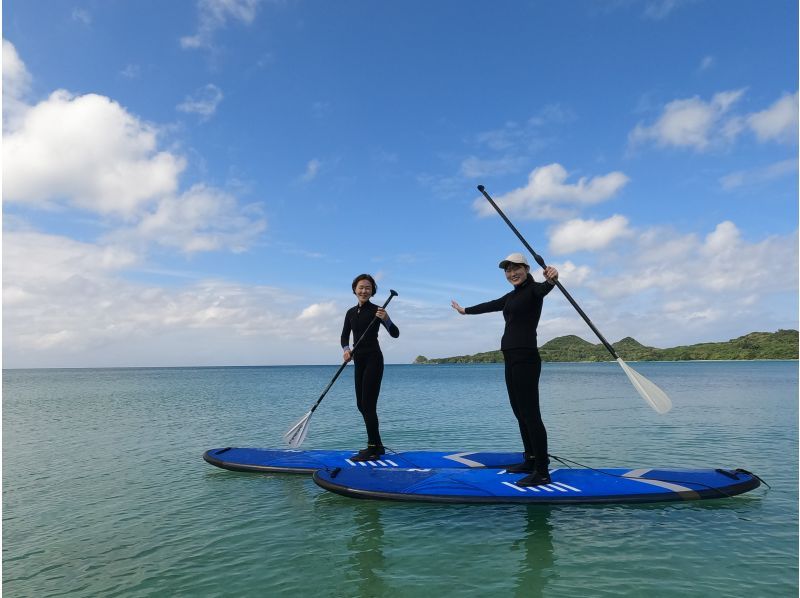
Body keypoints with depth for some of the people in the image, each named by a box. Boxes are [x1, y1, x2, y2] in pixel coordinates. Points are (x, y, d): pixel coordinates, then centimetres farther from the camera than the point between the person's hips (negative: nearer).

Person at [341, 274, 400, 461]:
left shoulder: (376, 310, -9)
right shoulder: (351, 312, 11)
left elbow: (395, 334, -14)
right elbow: (345, 335, 12)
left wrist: (386, 319, -33)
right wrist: (346, 349, -9)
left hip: (373, 360, -8)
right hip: (359, 361, 8)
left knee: (368, 405, -9)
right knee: (361, 405, 11)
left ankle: (373, 449, -1)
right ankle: (377, 445, 23)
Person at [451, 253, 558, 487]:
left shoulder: (533, 289, -5)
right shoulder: (511, 297, 20)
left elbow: (543, 288, -29)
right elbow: (489, 305, 36)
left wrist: (550, 280, -54)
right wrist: (465, 310, 50)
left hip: (525, 359, -9)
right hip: (511, 360, 9)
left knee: (530, 414, -10)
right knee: (520, 413, 12)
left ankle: (542, 472, -6)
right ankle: (531, 461, 20)